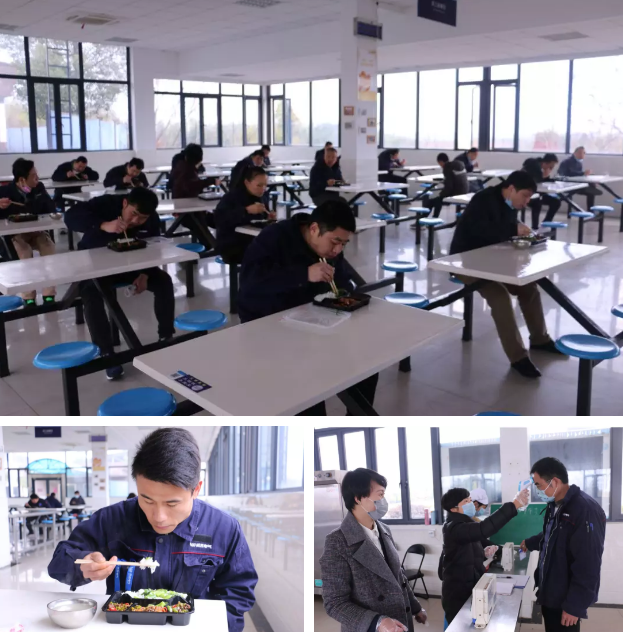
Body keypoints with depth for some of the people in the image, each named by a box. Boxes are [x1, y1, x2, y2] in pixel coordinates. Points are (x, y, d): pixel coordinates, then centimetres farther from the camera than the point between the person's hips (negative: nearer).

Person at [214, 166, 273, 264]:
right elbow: (219, 218, -28)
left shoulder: (262, 196, 9)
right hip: (231, 245, -7)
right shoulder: (232, 197, -11)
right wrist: (247, 210, -32)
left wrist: (268, 219, -1)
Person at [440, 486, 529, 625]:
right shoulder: (454, 528, -24)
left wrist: (485, 551, -7)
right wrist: (515, 504, -43)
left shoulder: (466, 525, 8)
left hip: (470, 588, 9)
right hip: (457, 593, -9)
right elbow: (483, 529, -40)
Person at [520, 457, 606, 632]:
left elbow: (588, 565, -24)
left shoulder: (585, 510, -25)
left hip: (566, 599, -8)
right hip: (550, 592, 8)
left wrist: (575, 605, -21)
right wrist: (530, 543, 33)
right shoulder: (555, 505, 5)